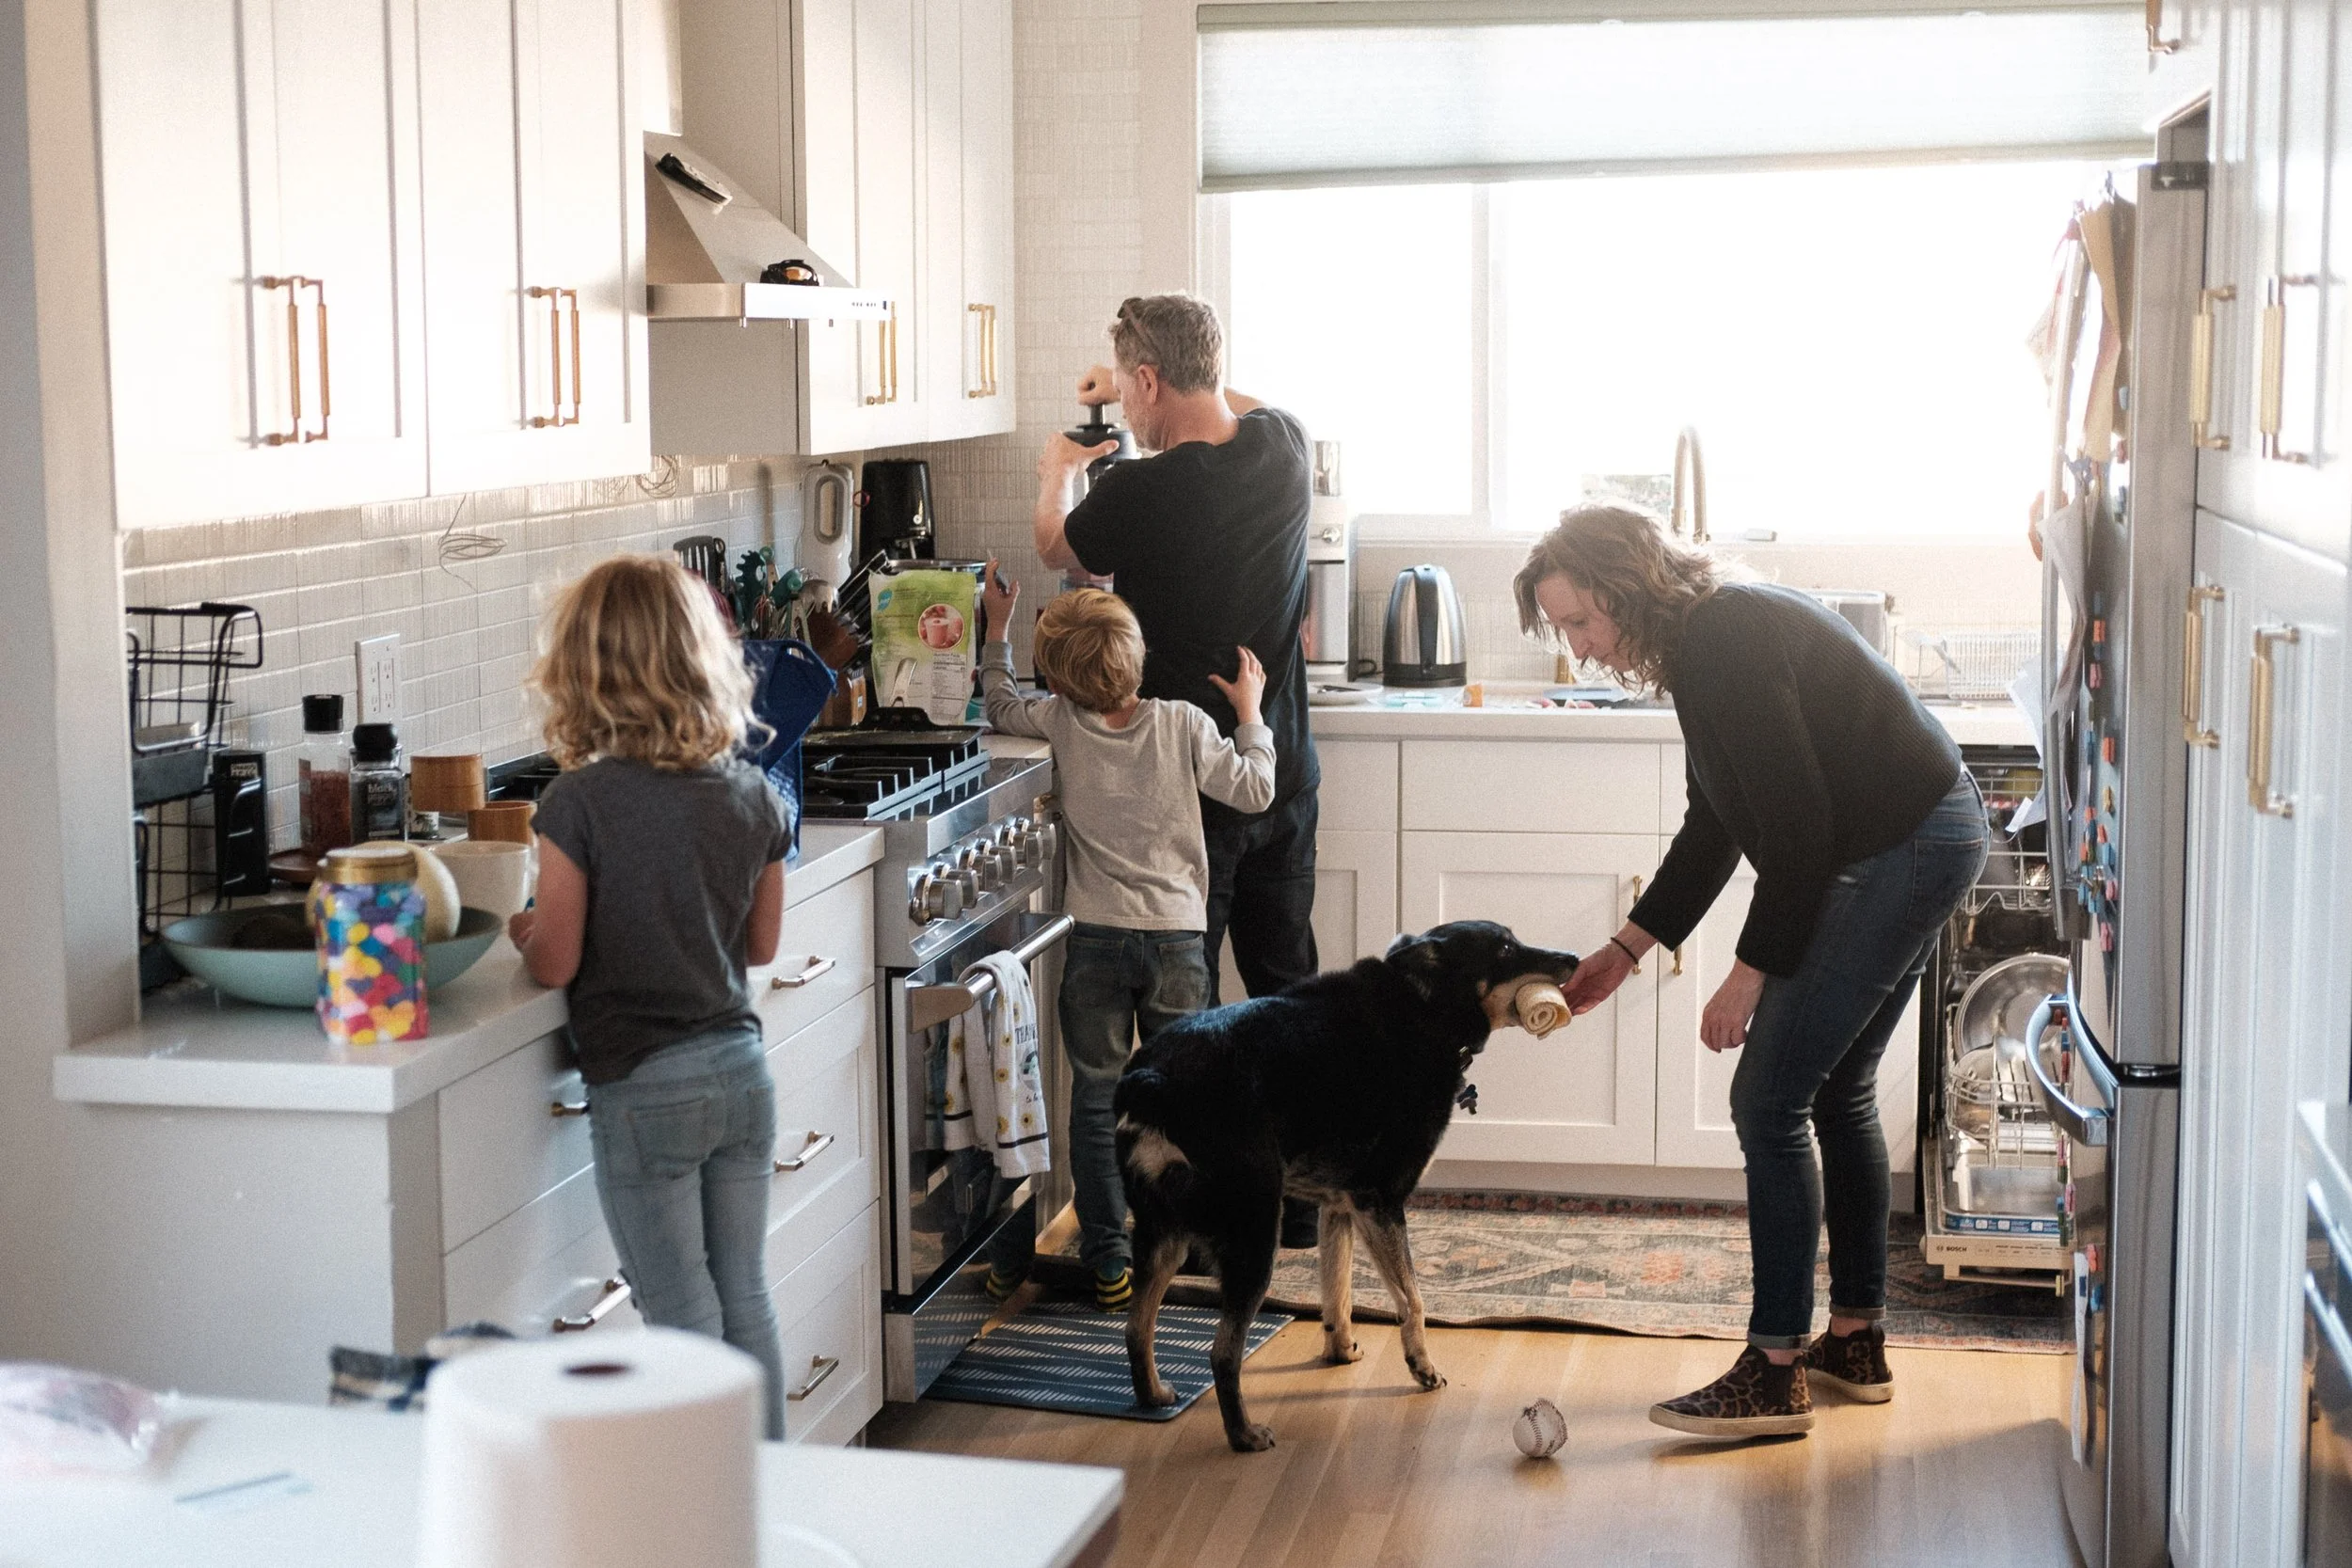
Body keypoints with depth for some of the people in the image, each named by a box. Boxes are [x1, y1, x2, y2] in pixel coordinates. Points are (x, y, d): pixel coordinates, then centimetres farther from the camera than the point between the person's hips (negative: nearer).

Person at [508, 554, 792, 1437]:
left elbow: (556, 963, -11)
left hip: (643, 1090, -5)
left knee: (682, 1323, 5)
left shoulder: (580, 802, -15)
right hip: (742, 1071, 5)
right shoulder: (750, 795, 0)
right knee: (747, 1304, 17)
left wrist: (520, 927, 9)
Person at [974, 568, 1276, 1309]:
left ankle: (1109, 1259, 6)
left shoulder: (1060, 721, -4)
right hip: (1177, 935, 0)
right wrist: (1250, 713, 14)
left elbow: (1001, 706, 16)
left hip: (1096, 936, 0)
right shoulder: (1183, 725, -6)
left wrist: (997, 629, 28)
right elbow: (1254, 790, 1)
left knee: (1096, 1097, 6)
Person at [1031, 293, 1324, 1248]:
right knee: (1286, 986, 15)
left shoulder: (1139, 493, -20)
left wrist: (1057, 471, 25)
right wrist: (1150, 389, 26)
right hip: (1284, 776, 6)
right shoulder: (1283, 447, -3)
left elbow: (1058, 549, 5)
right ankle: (1301, 1206, 23)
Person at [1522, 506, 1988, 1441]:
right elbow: (1715, 825, 17)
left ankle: (1776, 1372, -4)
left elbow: (1796, 824, -22)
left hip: (1900, 851, -11)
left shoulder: (1724, 645, -21)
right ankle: (1857, 1341, 27)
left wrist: (1750, 974, -15)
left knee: (1770, 1100, -8)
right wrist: (1625, 950, 15)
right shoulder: (1709, 638, 12)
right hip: (1924, 840, 11)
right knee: (1835, 1091, 18)